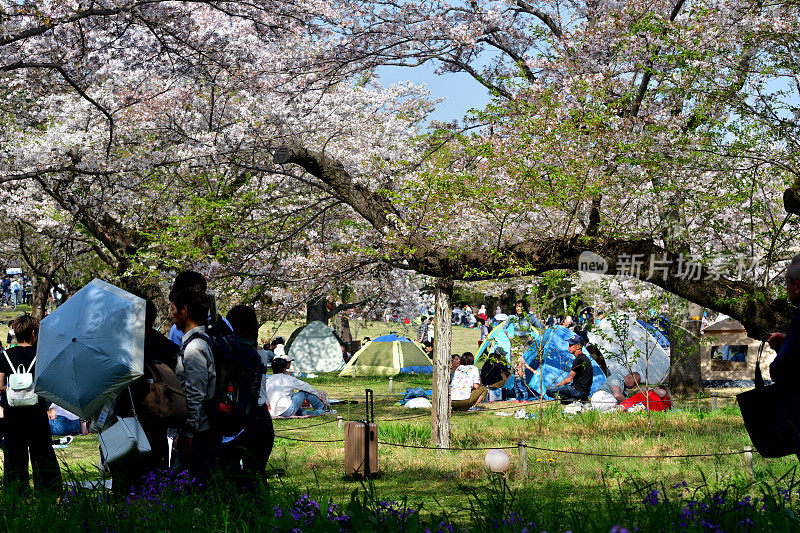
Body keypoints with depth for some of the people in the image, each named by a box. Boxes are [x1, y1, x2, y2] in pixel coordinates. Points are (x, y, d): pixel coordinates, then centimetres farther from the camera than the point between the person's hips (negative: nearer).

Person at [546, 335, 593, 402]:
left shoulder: (579, 360, -15)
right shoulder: (585, 358, 18)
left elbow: (569, 380, -13)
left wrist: (556, 385, 0)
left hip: (578, 390, -10)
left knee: (549, 390, -15)